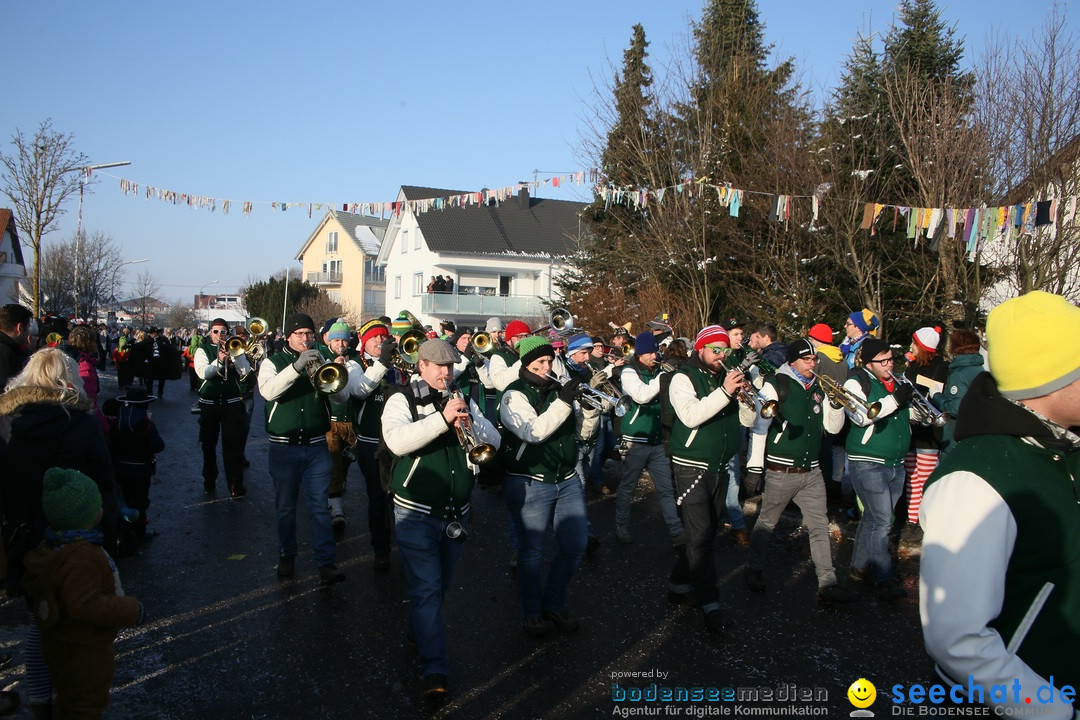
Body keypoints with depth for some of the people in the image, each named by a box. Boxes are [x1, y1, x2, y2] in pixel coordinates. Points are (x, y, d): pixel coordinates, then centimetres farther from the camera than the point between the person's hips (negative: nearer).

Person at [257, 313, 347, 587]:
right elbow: (268, 391, -21)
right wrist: (297, 366, -32)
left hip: (316, 446, 1)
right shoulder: (273, 362, 0)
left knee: (320, 506, -2)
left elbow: (343, 395, -4)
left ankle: (326, 563, -2)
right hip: (283, 447, -1)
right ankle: (286, 556, 26)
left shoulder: (320, 362, 7)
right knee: (285, 507, 10)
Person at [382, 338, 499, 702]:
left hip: (456, 514, 5)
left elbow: (493, 441, -2)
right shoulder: (401, 400, -7)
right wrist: (442, 418, -35)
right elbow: (397, 440, -26)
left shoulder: (462, 401, 7)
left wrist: (469, 420, -22)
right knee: (427, 589, -9)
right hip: (416, 512, -5)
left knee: (439, 587, 19)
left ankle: (418, 631, 44)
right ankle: (434, 670, -6)